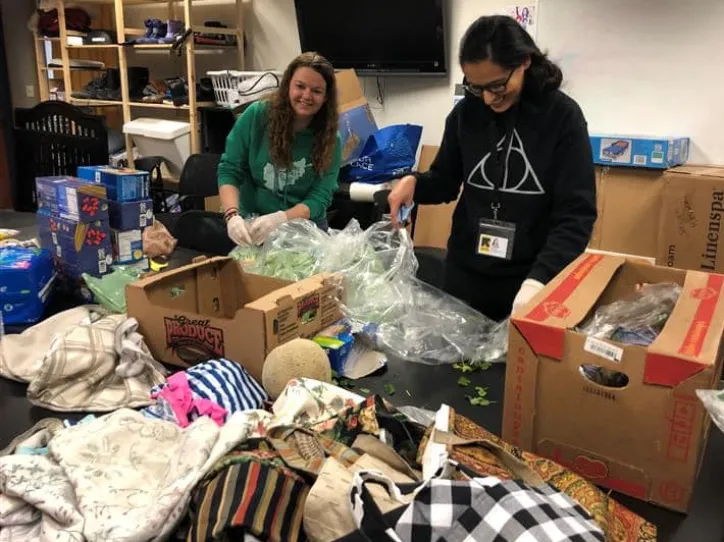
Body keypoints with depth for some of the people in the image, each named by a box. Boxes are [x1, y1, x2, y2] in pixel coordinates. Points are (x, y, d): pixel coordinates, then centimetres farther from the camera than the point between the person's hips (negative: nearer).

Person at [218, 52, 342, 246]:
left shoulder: (330, 139, -5)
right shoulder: (256, 115, -7)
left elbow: (320, 197, -11)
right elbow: (229, 170, -5)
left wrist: (279, 219, -29)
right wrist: (232, 215, -23)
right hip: (251, 224, -1)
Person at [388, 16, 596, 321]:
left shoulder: (562, 117, -11)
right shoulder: (466, 112, -2)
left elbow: (576, 213, -15)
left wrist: (539, 278, -29)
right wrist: (414, 183, -13)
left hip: (532, 279, -3)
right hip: (465, 274, 3)